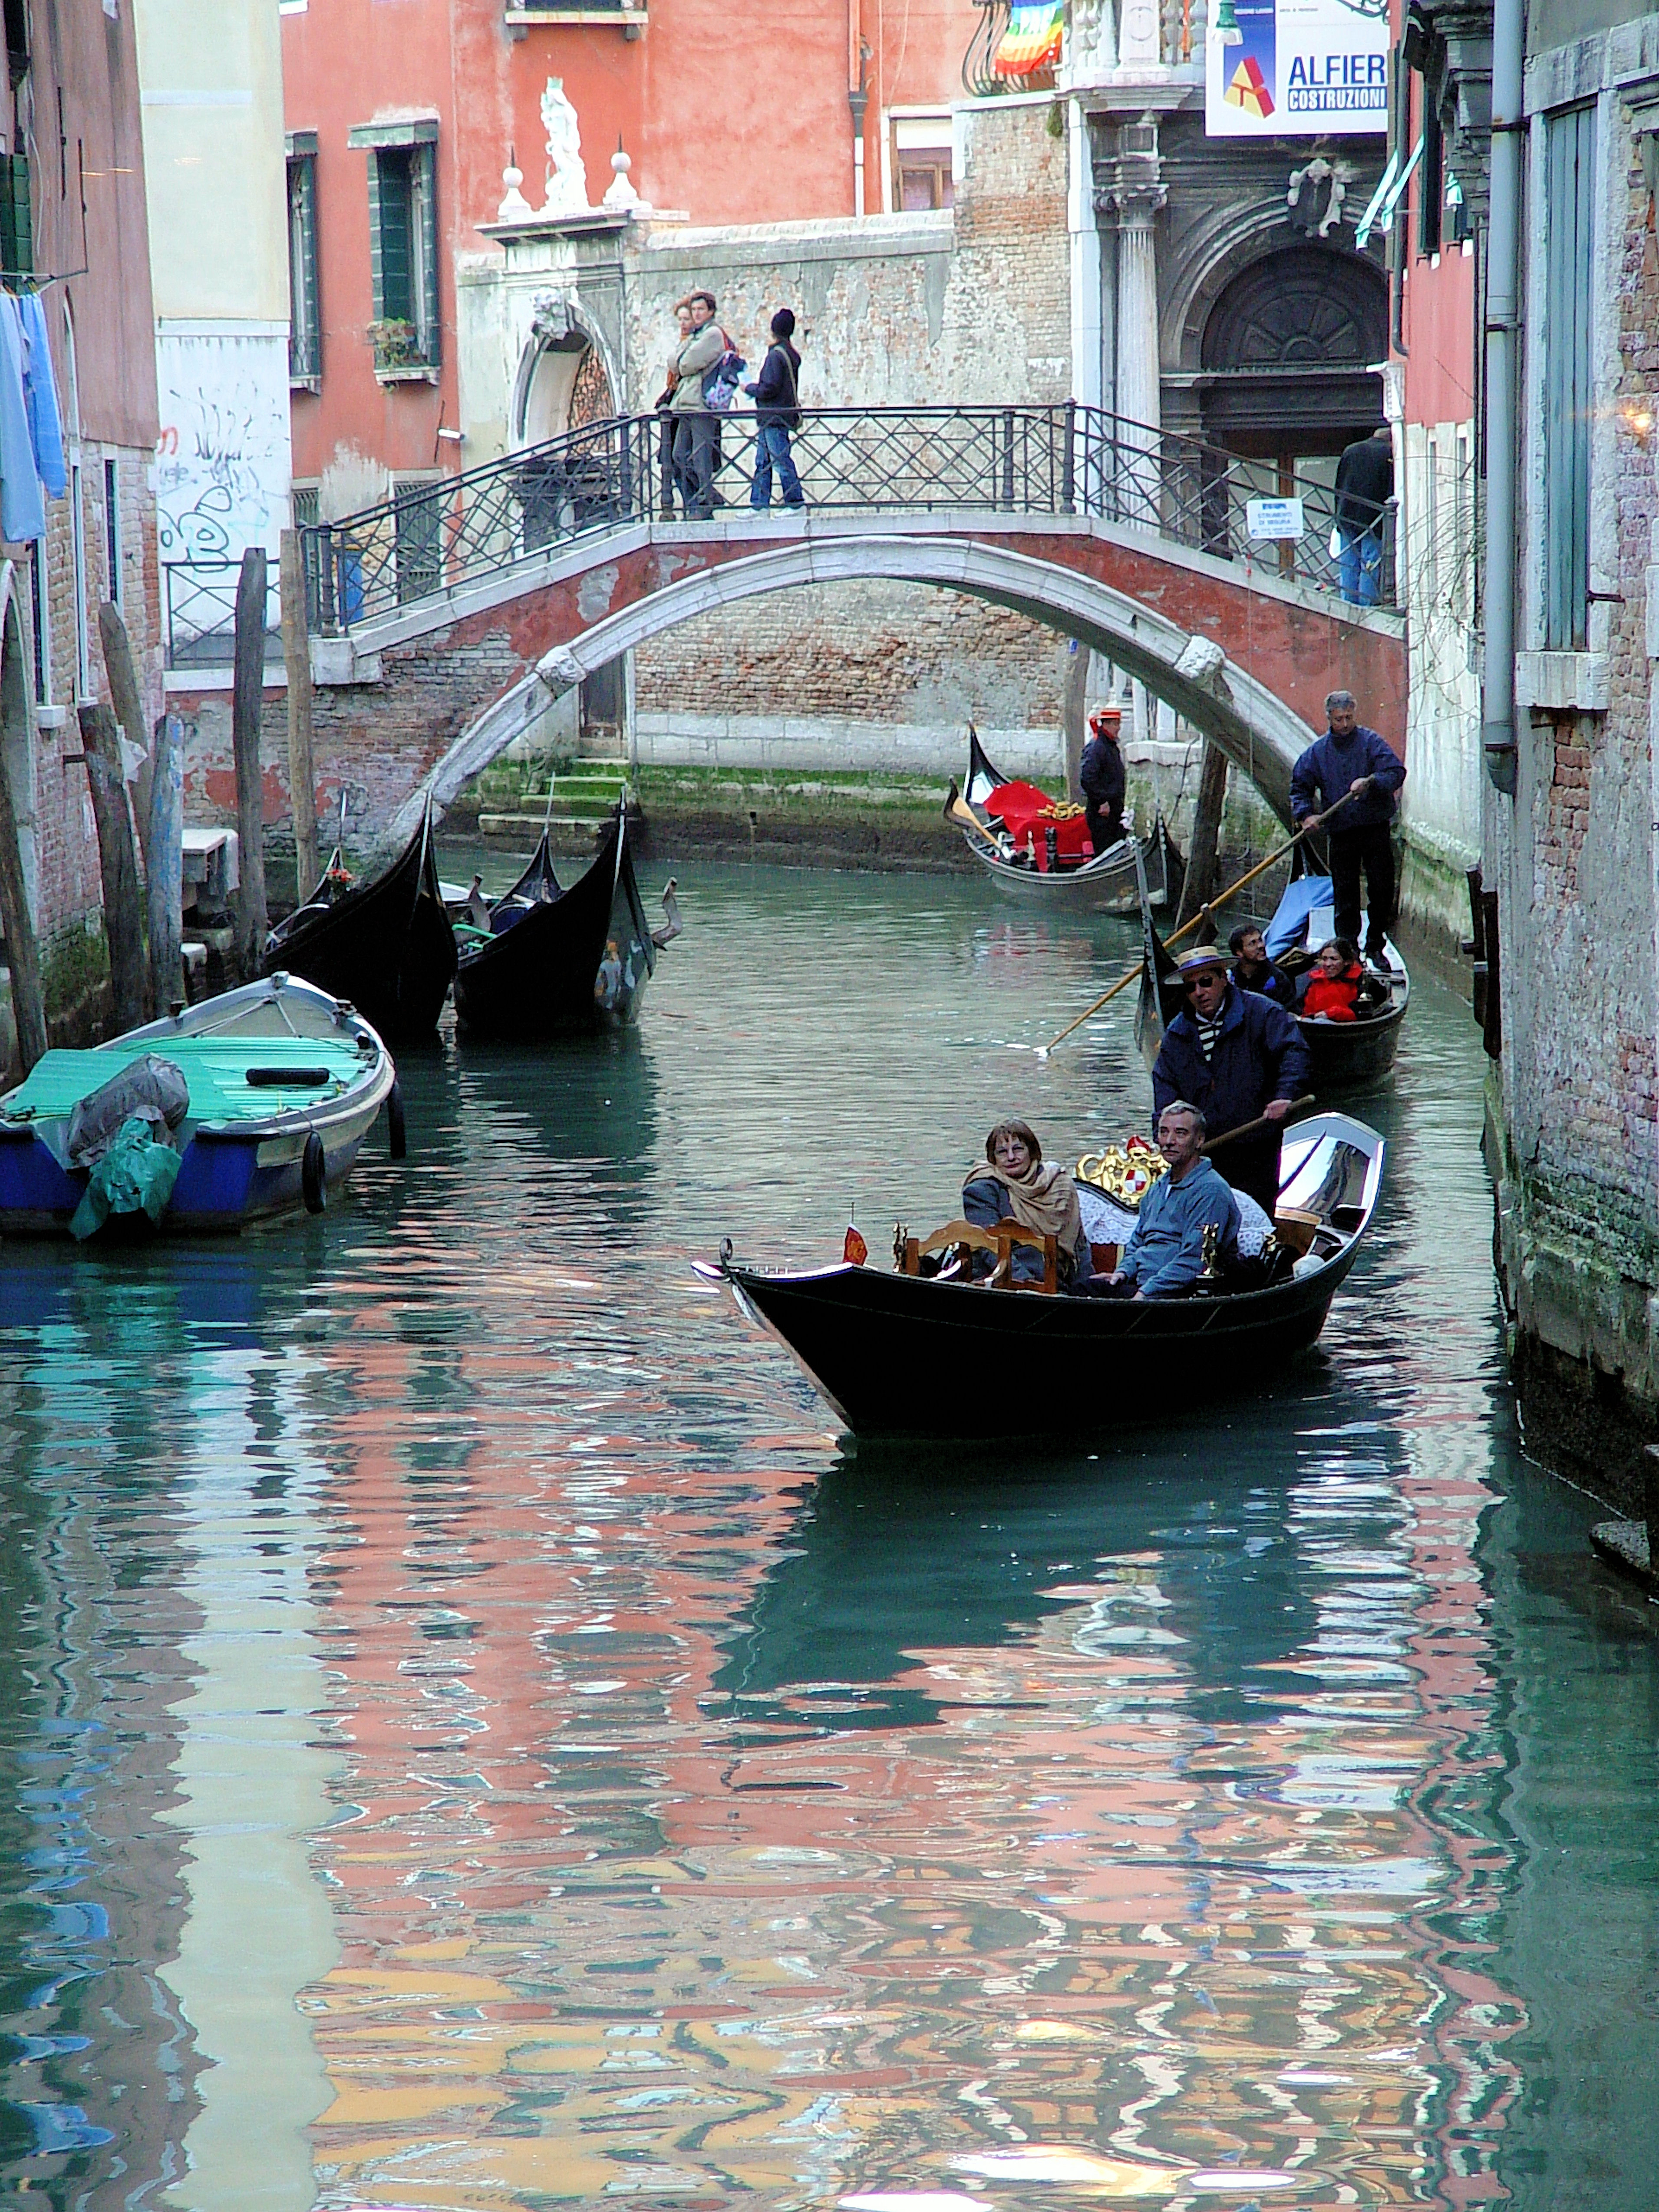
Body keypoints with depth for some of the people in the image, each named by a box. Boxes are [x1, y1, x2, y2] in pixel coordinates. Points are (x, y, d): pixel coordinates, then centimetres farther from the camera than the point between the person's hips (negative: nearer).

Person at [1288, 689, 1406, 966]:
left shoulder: (1370, 742, -1)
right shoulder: (1318, 751, 8)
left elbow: (1397, 772, -11)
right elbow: (1300, 785, 12)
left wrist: (1371, 782, -29)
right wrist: (1305, 814, -5)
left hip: (1376, 828, -2)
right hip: (1340, 834, 2)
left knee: (1382, 889, 0)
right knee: (1345, 894, 2)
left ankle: (1375, 946, 13)